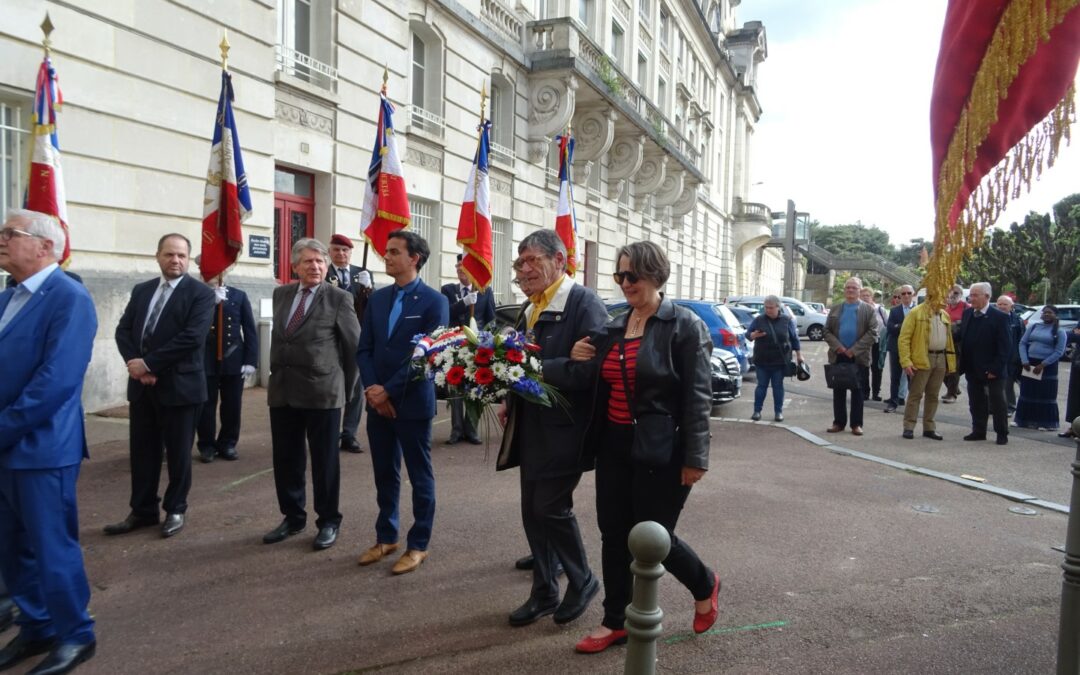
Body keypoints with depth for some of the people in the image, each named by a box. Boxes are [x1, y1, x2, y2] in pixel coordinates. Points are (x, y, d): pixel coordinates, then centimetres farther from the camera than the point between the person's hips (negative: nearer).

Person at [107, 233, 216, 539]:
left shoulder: (201, 293, -7)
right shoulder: (141, 290, 12)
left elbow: (192, 337, -19)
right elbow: (123, 330, 6)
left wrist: (149, 363, -17)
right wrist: (135, 364, -11)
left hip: (179, 385, -5)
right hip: (142, 385, 5)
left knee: (178, 452, 6)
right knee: (142, 451, 12)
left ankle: (175, 510, 21)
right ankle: (142, 511, 25)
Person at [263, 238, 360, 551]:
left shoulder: (339, 298, -7)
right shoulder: (281, 294, 10)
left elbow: (355, 346, -3)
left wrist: (346, 387, 1)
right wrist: (276, 373, 17)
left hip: (322, 391, -5)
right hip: (282, 390, 5)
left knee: (324, 461, 4)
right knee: (285, 459, 12)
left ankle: (328, 522, 18)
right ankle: (293, 517, 28)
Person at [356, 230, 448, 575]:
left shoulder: (434, 301, -8)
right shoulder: (377, 298, 9)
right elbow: (364, 349, 8)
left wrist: (389, 391, -15)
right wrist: (372, 390, -7)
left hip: (412, 402, -5)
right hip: (377, 401, 5)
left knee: (420, 476, 7)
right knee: (384, 474, 15)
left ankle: (418, 545, 19)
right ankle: (386, 537, 30)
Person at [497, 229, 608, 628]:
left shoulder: (584, 304, -14)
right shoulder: (530, 308, 13)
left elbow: (589, 368, -24)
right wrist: (512, 400, 7)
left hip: (564, 429, -8)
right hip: (532, 429, 8)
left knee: (552, 507, -5)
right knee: (533, 511, 12)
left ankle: (583, 582, 20)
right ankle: (544, 592, 28)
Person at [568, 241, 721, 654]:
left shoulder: (684, 325, -9)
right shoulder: (614, 328, 9)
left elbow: (697, 396, -13)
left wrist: (694, 457, -17)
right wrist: (579, 361, -1)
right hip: (614, 444, 6)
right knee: (613, 535, 9)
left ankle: (705, 586, 31)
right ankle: (615, 622, 24)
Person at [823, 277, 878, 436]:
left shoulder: (867, 309, 2)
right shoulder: (835, 309, 11)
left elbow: (872, 333, -6)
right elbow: (827, 331, 6)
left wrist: (854, 350, -13)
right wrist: (837, 346, -11)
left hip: (858, 357, -3)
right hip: (838, 356, 3)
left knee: (857, 390, 3)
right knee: (838, 390, 6)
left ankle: (856, 424, 8)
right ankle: (839, 422, 13)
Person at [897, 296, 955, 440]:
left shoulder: (945, 315, 13)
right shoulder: (916, 313, -6)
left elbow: (949, 339, 18)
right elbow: (904, 338, -10)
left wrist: (951, 362, 10)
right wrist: (906, 361, -17)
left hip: (941, 359, 6)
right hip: (922, 359, -6)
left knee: (933, 395, 11)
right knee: (915, 394, -2)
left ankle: (929, 428, 18)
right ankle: (908, 427, 4)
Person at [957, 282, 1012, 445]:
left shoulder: (1000, 317, -12)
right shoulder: (967, 313, 5)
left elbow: (1004, 347, -14)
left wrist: (996, 369, -18)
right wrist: (963, 364, 3)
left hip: (992, 370, -5)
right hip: (973, 369, 6)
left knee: (997, 404, 6)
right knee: (976, 403, 13)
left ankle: (1002, 434, 17)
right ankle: (978, 431, 23)